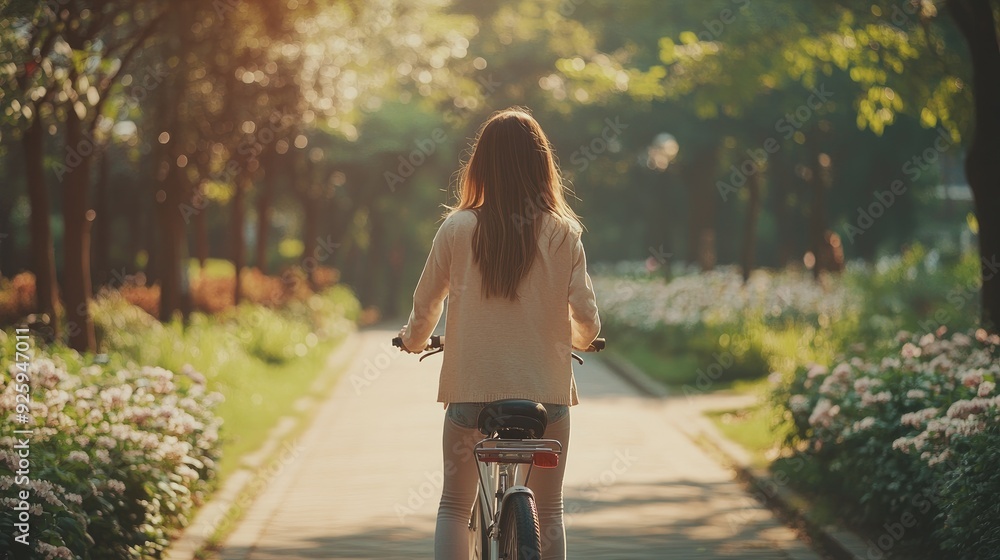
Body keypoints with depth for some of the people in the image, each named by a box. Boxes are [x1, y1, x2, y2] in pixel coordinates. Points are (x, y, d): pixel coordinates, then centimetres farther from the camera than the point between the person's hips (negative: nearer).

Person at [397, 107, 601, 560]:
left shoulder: (457, 228, -5)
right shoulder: (563, 232, -5)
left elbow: (425, 306, 3)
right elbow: (586, 321, -3)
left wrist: (413, 340, 26)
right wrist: (576, 341, 21)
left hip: (472, 382, 0)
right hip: (545, 383, 0)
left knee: (454, 505, 13)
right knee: (549, 510, 15)